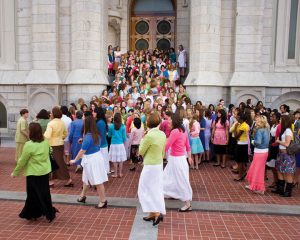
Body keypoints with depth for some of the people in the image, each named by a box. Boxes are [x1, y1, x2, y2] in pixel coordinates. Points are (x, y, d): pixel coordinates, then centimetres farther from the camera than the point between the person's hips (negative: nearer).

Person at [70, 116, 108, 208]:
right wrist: (83, 141, 22)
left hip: (92, 160, -10)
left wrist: (74, 160, -5)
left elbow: (82, 151, -17)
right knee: (86, 178, 25)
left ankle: (103, 201, 13)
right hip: (97, 157, 10)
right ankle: (83, 196, 43)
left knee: (98, 181, 1)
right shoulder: (96, 134, 2)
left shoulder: (88, 137, -25)